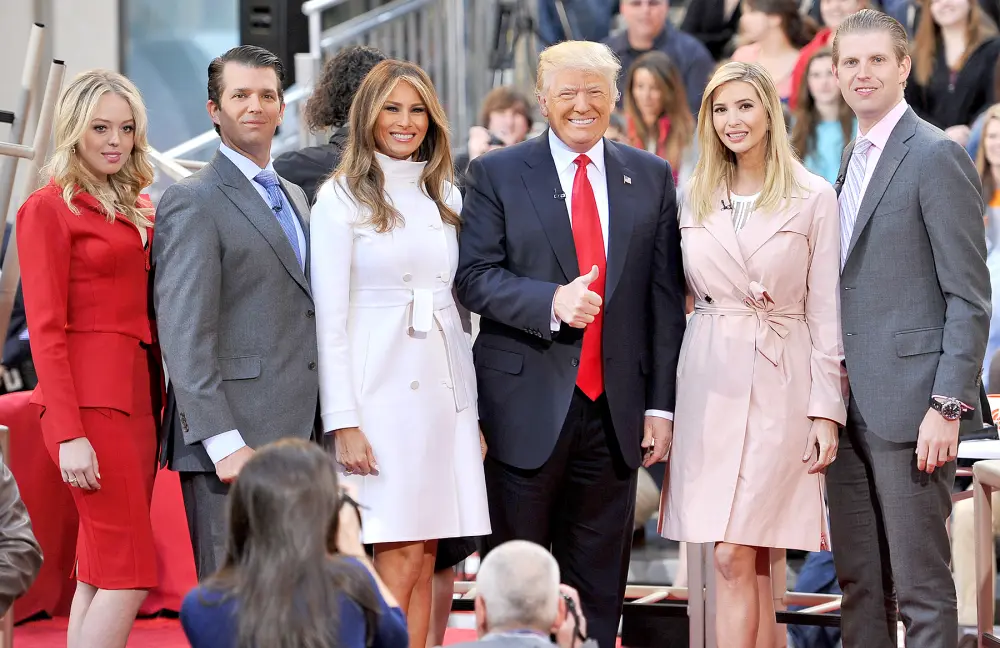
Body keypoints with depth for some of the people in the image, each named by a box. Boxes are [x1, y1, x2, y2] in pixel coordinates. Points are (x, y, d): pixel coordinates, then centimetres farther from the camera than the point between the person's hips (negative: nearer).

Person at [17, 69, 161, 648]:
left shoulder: (138, 206, 18)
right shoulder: (49, 209, -4)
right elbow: (46, 330, -10)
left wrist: (166, 404, 8)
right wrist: (69, 434, -16)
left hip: (140, 396, 7)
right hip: (90, 399, -7)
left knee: (99, 577, 6)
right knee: (129, 575, -13)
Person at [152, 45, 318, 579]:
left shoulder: (295, 196, 21)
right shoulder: (193, 202, -6)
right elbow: (183, 336, -13)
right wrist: (223, 444, -20)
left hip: (296, 435, 8)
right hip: (235, 440, -8)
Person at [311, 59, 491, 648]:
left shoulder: (447, 199, 15)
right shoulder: (342, 198, -2)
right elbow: (330, 319, -6)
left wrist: (474, 410, 10)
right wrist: (343, 422, -13)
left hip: (444, 394, 5)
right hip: (382, 393, -5)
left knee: (423, 563, 3)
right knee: (401, 560, -10)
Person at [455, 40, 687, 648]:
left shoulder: (652, 177, 9)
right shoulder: (498, 174, 3)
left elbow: (666, 297, 7)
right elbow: (475, 275, -6)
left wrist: (662, 403, 2)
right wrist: (552, 302, -22)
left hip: (614, 410, 3)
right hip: (527, 408, -2)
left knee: (600, 588, 8)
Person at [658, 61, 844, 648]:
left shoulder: (814, 198, -1)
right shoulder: (697, 198, 11)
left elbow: (826, 313, -2)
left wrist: (826, 410, -7)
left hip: (779, 385, -4)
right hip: (710, 383, 4)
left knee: (737, 556, -9)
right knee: (743, 559, 3)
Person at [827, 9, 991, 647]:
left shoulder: (937, 156, -9)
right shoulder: (854, 158, 17)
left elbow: (969, 296, -12)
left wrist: (948, 407, -18)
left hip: (909, 401, -8)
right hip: (850, 403, 8)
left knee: (922, 587, -5)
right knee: (858, 578, 12)